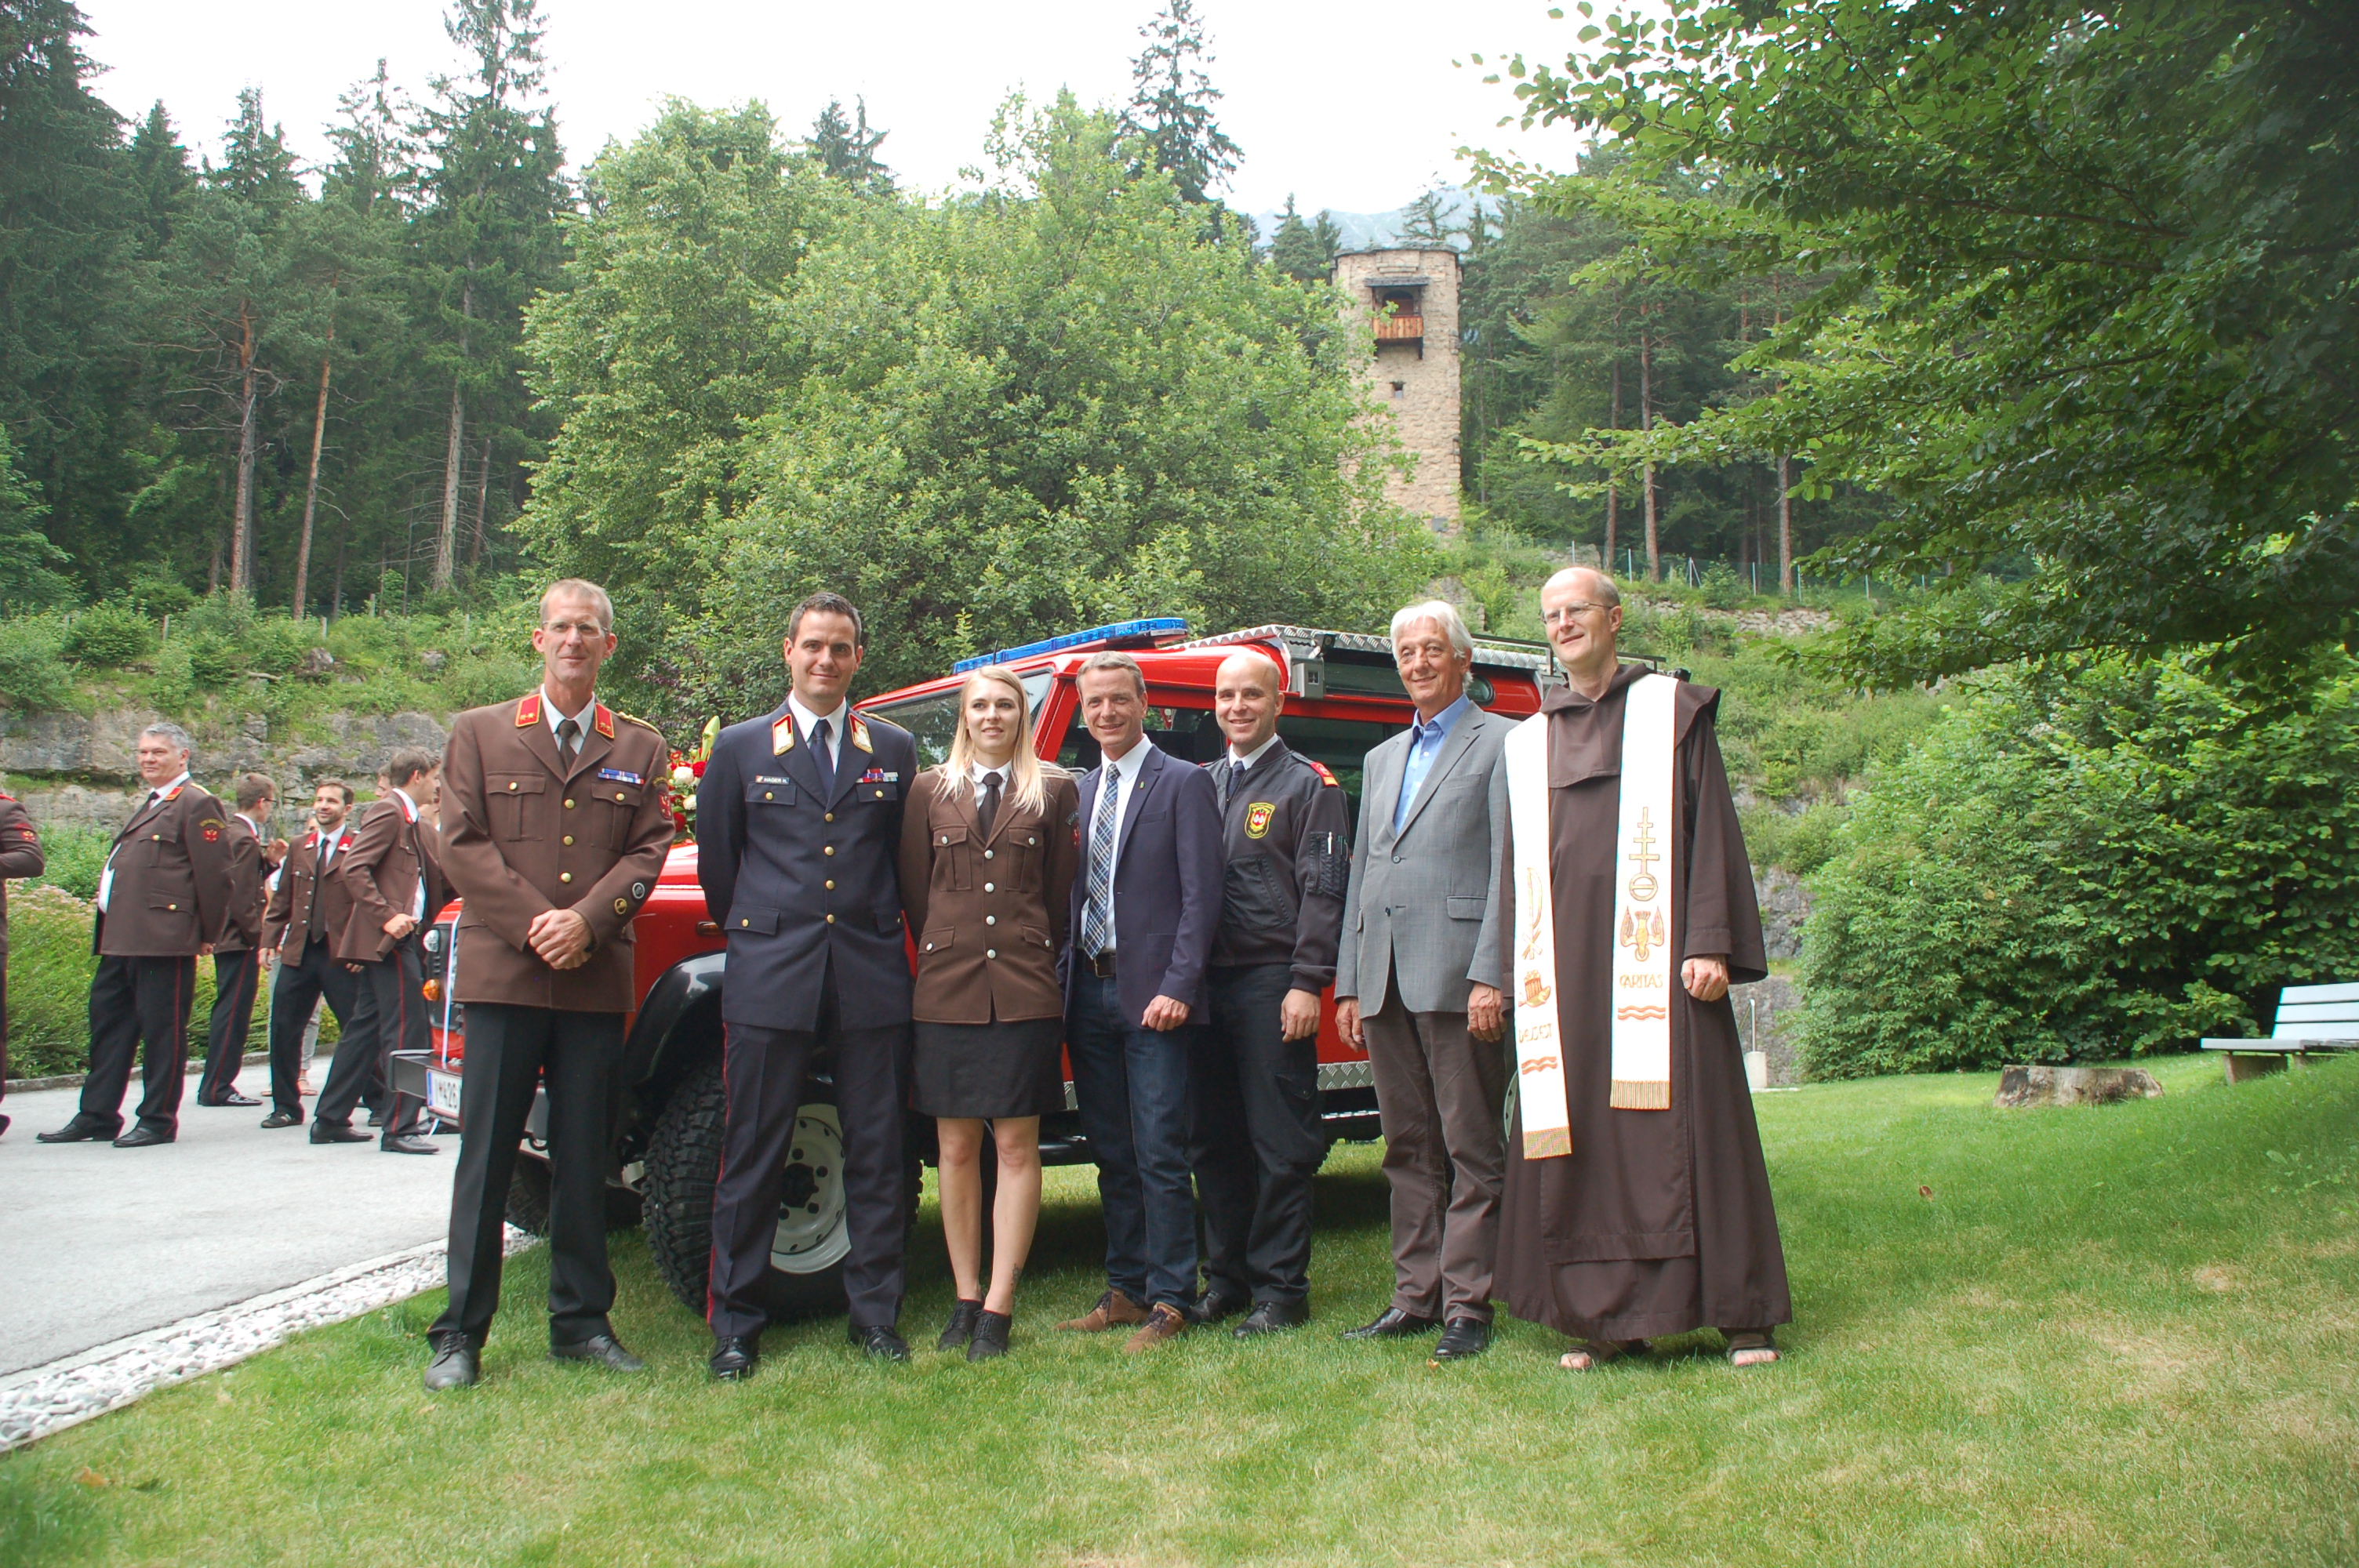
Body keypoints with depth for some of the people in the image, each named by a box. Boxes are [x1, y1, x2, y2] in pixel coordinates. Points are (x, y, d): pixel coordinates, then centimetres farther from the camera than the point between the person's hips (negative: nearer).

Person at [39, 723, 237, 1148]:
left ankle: (158, 1120, 5)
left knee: (162, 1028, -3)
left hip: (164, 938, -10)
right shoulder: (152, 804, 22)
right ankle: (97, 1116, 22)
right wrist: (112, 927, 20)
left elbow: (214, 875, -13)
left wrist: (209, 934, -10)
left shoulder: (197, 804, -9)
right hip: (123, 937, 10)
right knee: (108, 1019, 13)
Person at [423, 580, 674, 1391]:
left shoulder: (641, 748, 12)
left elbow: (649, 850, 3)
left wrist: (587, 920, -13)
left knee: (584, 1158, 8)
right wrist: (534, 924, -12)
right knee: (486, 1156, 1)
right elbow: (462, 843, 0)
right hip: (502, 971, -1)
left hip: (597, 980, 1)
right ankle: (461, 1332, 8)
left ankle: (581, 1322, 17)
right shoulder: (479, 733, 9)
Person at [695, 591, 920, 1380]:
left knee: (877, 1155, 6)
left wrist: (878, 931, 11)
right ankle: (735, 1323, 13)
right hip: (771, 980, -1)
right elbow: (715, 861, 12)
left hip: (872, 979, 1)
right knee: (753, 1158, 3)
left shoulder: (895, 750, 10)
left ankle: (876, 1313, 17)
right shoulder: (741, 747, 7)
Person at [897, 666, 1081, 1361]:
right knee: (956, 1148, 6)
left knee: (1016, 1148, 0)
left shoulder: (1055, 791, 5)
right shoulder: (930, 791, 8)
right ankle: (965, 1300, 17)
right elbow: (914, 890, 11)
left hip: (1024, 990, -1)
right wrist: (946, 954, 9)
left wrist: (1034, 957, 5)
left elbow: (1061, 893, 7)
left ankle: (998, 1309, 5)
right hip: (948, 990, 2)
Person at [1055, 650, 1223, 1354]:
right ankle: (1125, 1289, 22)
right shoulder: (1079, 792, 16)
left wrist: (1177, 986, -16)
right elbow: (1075, 893, 15)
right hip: (1089, 992, 6)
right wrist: (1067, 980, 5)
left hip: (1152, 995, -6)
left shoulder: (1183, 784, -3)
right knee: (1111, 1155, 12)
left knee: (1160, 1156, -3)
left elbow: (1201, 896, -9)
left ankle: (1169, 1301, 5)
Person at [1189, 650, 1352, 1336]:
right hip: (1207, 983, 5)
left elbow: (1323, 891, -6)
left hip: (1272, 985, -5)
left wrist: (1306, 984, -14)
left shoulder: (1309, 785, 1)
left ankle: (1280, 1291, 8)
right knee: (1213, 1143, 9)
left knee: (1280, 1144, -1)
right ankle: (1226, 1279, 21)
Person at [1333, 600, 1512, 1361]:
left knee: (1471, 1149, -1)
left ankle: (1467, 1305, 5)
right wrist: (1348, 984, 14)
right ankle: (1415, 1296, 17)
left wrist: (1490, 975, -16)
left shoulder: (1502, 743, 1)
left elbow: (1511, 868, -7)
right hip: (1385, 979, 7)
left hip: (1456, 975, -6)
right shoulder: (1382, 759, 23)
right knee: (1409, 1150, 10)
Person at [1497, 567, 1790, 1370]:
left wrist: (1710, 943, -11)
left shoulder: (1673, 711, 7)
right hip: (1567, 966, 4)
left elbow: (1712, 829, 0)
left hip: (1654, 956, -3)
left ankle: (1740, 1310, 6)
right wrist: (1523, 970, 7)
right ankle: (1607, 1317, 9)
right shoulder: (1528, 741, 17)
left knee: (1686, 1123, -3)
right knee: (1583, 1138, 2)